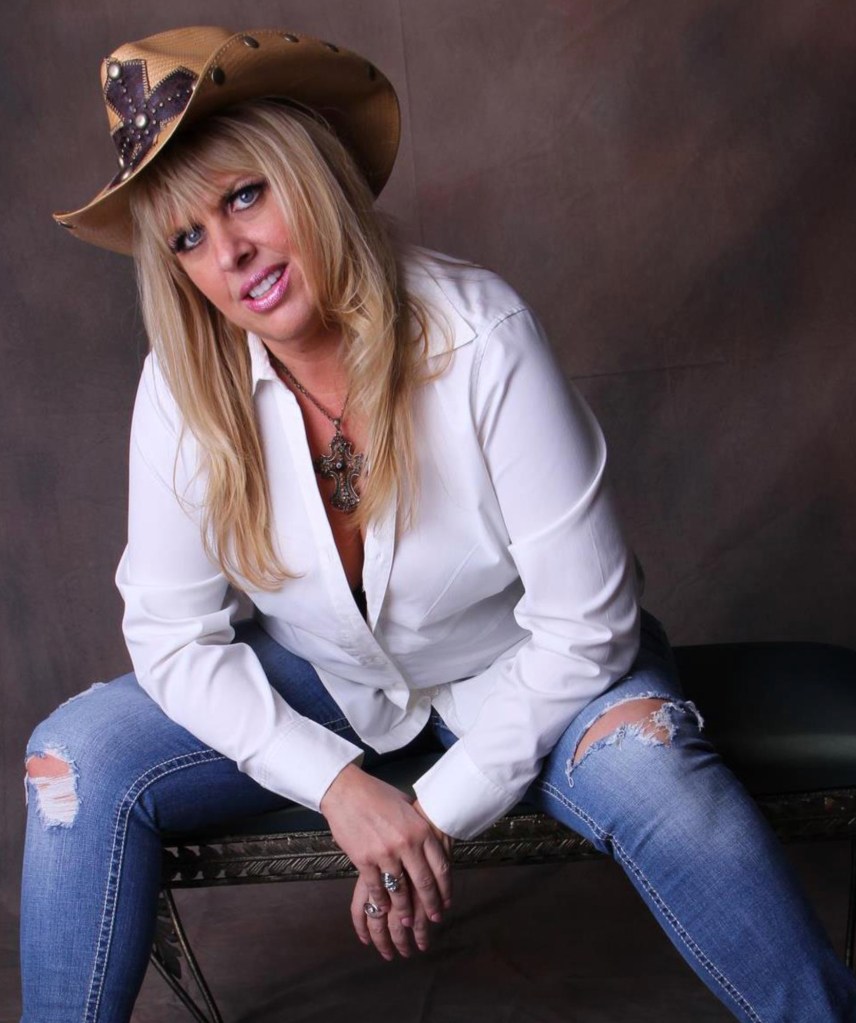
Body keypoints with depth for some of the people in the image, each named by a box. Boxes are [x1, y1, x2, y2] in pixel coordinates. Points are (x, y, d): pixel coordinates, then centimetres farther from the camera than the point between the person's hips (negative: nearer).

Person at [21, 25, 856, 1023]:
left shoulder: (479, 337, -25)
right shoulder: (181, 387, -16)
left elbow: (582, 622, -22)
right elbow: (172, 634, -10)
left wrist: (439, 810, -21)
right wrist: (341, 787, -20)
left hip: (512, 672, -2)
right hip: (320, 680, 3)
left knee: (647, 765, -34)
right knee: (76, 759, -16)